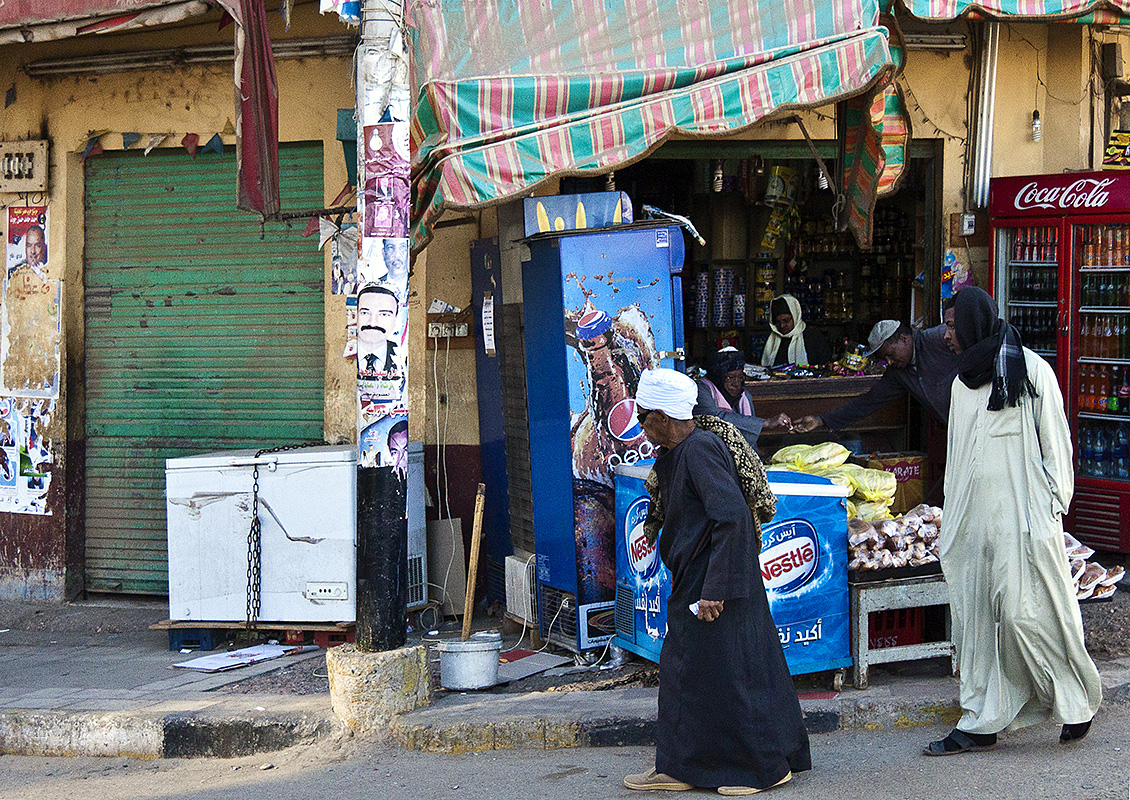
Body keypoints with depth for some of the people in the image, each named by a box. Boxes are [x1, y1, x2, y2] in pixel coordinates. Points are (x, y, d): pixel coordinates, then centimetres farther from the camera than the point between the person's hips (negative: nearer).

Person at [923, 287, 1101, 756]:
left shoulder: (1030, 370, -5)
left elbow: (1055, 442, -5)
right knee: (975, 617, 5)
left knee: (1024, 612, -9)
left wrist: (1054, 506, -9)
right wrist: (952, 517, 17)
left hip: (1022, 517, -7)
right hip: (974, 519, 7)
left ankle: (1078, 700, 12)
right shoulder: (963, 382, 16)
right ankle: (981, 724, 9)